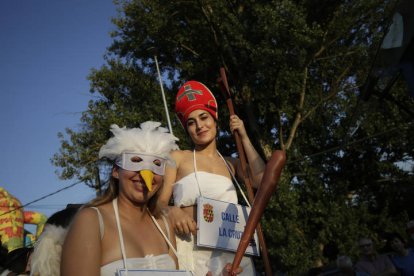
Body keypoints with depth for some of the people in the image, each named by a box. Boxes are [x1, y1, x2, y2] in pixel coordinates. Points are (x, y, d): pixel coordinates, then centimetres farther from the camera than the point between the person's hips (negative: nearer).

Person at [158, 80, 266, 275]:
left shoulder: (230, 163, 18)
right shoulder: (178, 158, 8)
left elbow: (262, 181, 1)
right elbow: (160, 202, 1)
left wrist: (244, 139, 9)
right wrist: (172, 211, -23)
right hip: (191, 248, -3)